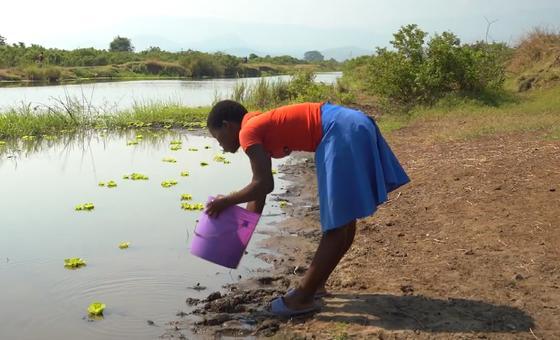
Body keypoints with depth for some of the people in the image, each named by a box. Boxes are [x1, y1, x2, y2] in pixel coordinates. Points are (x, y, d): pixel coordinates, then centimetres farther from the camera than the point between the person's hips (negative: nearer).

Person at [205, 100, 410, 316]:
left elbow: (263, 185, -12)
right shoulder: (262, 128, 23)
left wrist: (225, 202, 2)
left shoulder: (248, 132, -4)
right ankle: (314, 284, 32)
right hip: (353, 128, 10)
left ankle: (303, 297, 8)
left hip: (342, 134, -10)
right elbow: (258, 187, 27)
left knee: (337, 227, -1)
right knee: (344, 221, 17)